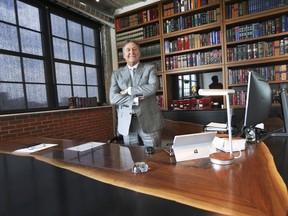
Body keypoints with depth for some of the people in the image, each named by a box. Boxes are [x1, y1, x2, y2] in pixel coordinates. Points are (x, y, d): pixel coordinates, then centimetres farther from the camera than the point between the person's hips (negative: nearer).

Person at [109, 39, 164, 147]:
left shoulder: (149, 68, 7)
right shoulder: (116, 74, 10)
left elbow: (153, 87, -12)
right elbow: (113, 97, -2)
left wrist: (128, 90, -9)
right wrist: (134, 100, -15)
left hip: (149, 120, -1)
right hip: (127, 123, 2)